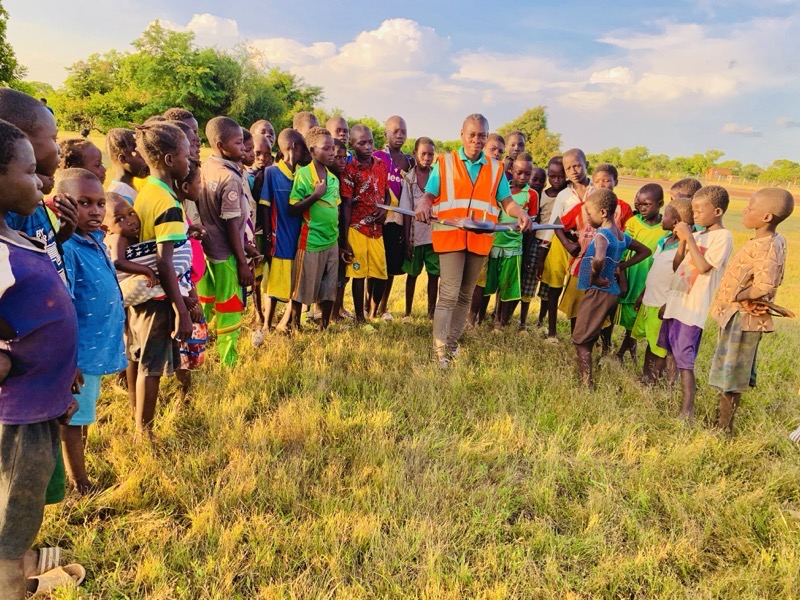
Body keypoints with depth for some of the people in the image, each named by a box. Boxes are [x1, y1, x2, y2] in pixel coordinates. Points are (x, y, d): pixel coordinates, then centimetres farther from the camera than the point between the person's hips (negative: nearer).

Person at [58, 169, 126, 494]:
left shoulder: (96, 239, 2)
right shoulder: (66, 248, -23)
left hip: (101, 347, 8)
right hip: (80, 352, -8)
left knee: (83, 417, 23)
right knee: (75, 419, 10)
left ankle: (79, 469, 41)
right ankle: (80, 485, 26)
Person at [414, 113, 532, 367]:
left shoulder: (495, 168, 12)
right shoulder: (444, 163, 5)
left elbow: (506, 201, 8)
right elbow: (429, 195, 1)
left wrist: (521, 213, -13)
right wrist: (423, 205, -22)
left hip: (480, 239, 4)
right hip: (450, 236, -4)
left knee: (465, 295, 11)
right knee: (449, 293, -11)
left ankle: (452, 343, 22)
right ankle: (440, 350, -7)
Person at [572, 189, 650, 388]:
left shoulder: (602, 234, -18)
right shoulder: (621, 234, 9)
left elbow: (598, 259, -39)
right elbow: (645, 251, 24)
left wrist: (595, 278, -21)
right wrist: (621, 266, 15)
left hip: (597, 292, -9)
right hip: (611, 292, 9)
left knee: (580, 341, -2)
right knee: (589, 339, 18)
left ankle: (587, 384, -2)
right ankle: (587, 380, 24)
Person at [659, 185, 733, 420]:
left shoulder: (722, 237, -10)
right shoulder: (698, 235, 12)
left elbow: (704, 267, -22)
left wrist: (689, 238, -19)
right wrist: (682, 241, -1)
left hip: (694, 307, -8)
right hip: (676, 301, 8)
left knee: (684, 359, -9)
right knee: (668, 352, 16)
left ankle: (688, 410, -3)